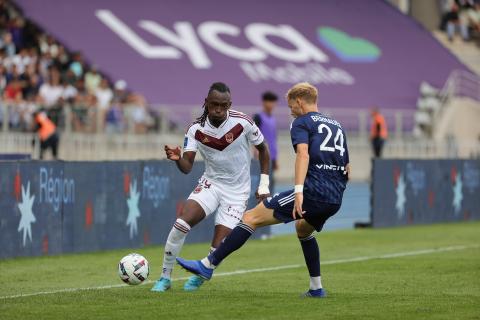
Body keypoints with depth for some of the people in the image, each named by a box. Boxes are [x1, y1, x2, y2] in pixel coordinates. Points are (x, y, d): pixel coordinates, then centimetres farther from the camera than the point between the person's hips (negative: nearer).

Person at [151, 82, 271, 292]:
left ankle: (201, 276, 22)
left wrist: (264, 184, -1)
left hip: (237, 192, -2)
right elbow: (187, 167, -15)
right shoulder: (196, 129, -10)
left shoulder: (243, 123, -15)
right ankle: (165, 278, -6)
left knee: (219, 247, -11)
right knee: (181, 224, -22)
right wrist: (177, 158, -39)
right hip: (210, 184, 2)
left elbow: (262, 149, 2)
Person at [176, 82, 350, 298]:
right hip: (335, 201, 8)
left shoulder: (301, 122, 4)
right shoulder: (337, 126, 26)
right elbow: (347, 169, 27)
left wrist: (299, 191, -27)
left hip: (312, 192, -8)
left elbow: (303, 154, -17)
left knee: (251, 218, -3)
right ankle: (316, 288, 31)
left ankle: (208, 265, -8)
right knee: (303, 229, 37)